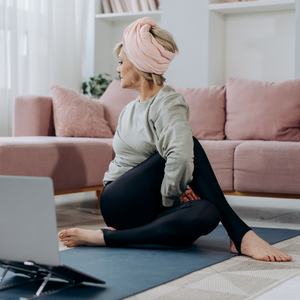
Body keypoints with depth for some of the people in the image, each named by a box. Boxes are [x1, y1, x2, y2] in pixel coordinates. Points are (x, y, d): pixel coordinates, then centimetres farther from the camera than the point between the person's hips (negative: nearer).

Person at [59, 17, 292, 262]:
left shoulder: (169, 103, -8)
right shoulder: (129, 110, 16)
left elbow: (181, 157, -28)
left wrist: (171, 193, -19)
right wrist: (170, 195, -3)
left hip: (149, 208, -4)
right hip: (119, 204, 4)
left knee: (206, 214, -38)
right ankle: (239, 233, -23)